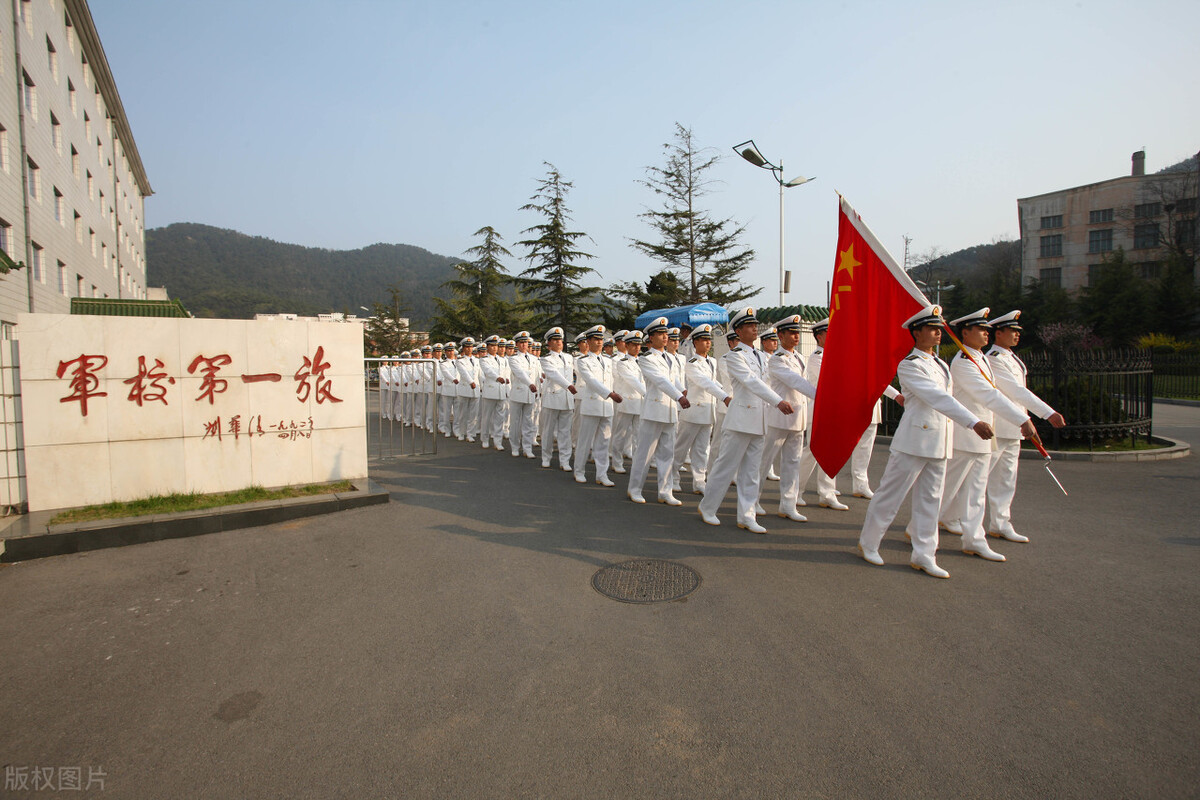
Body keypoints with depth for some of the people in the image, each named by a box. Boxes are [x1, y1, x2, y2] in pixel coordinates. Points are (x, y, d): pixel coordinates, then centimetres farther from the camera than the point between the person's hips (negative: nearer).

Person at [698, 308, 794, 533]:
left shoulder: (761, 357, 15)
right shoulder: (734, 356, -8)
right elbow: (751, 382, -19)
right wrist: (778, 401, -26)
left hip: (758, 421, 7)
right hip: (740, 419, -7)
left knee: (751, 471, 8)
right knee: (726, 466, 0)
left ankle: (746, 516, 15)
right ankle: (707, 508, 15)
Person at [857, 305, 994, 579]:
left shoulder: (941, 364, 15)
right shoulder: (908, 365, -11)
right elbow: (937, 397, -22)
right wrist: (974, 422, -29)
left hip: (939, 443, 8)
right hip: (914, 440, -8)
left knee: (930, 500, 9)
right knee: (891, 494, 1)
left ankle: (923, 555, 17)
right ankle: (868, 544, 16)